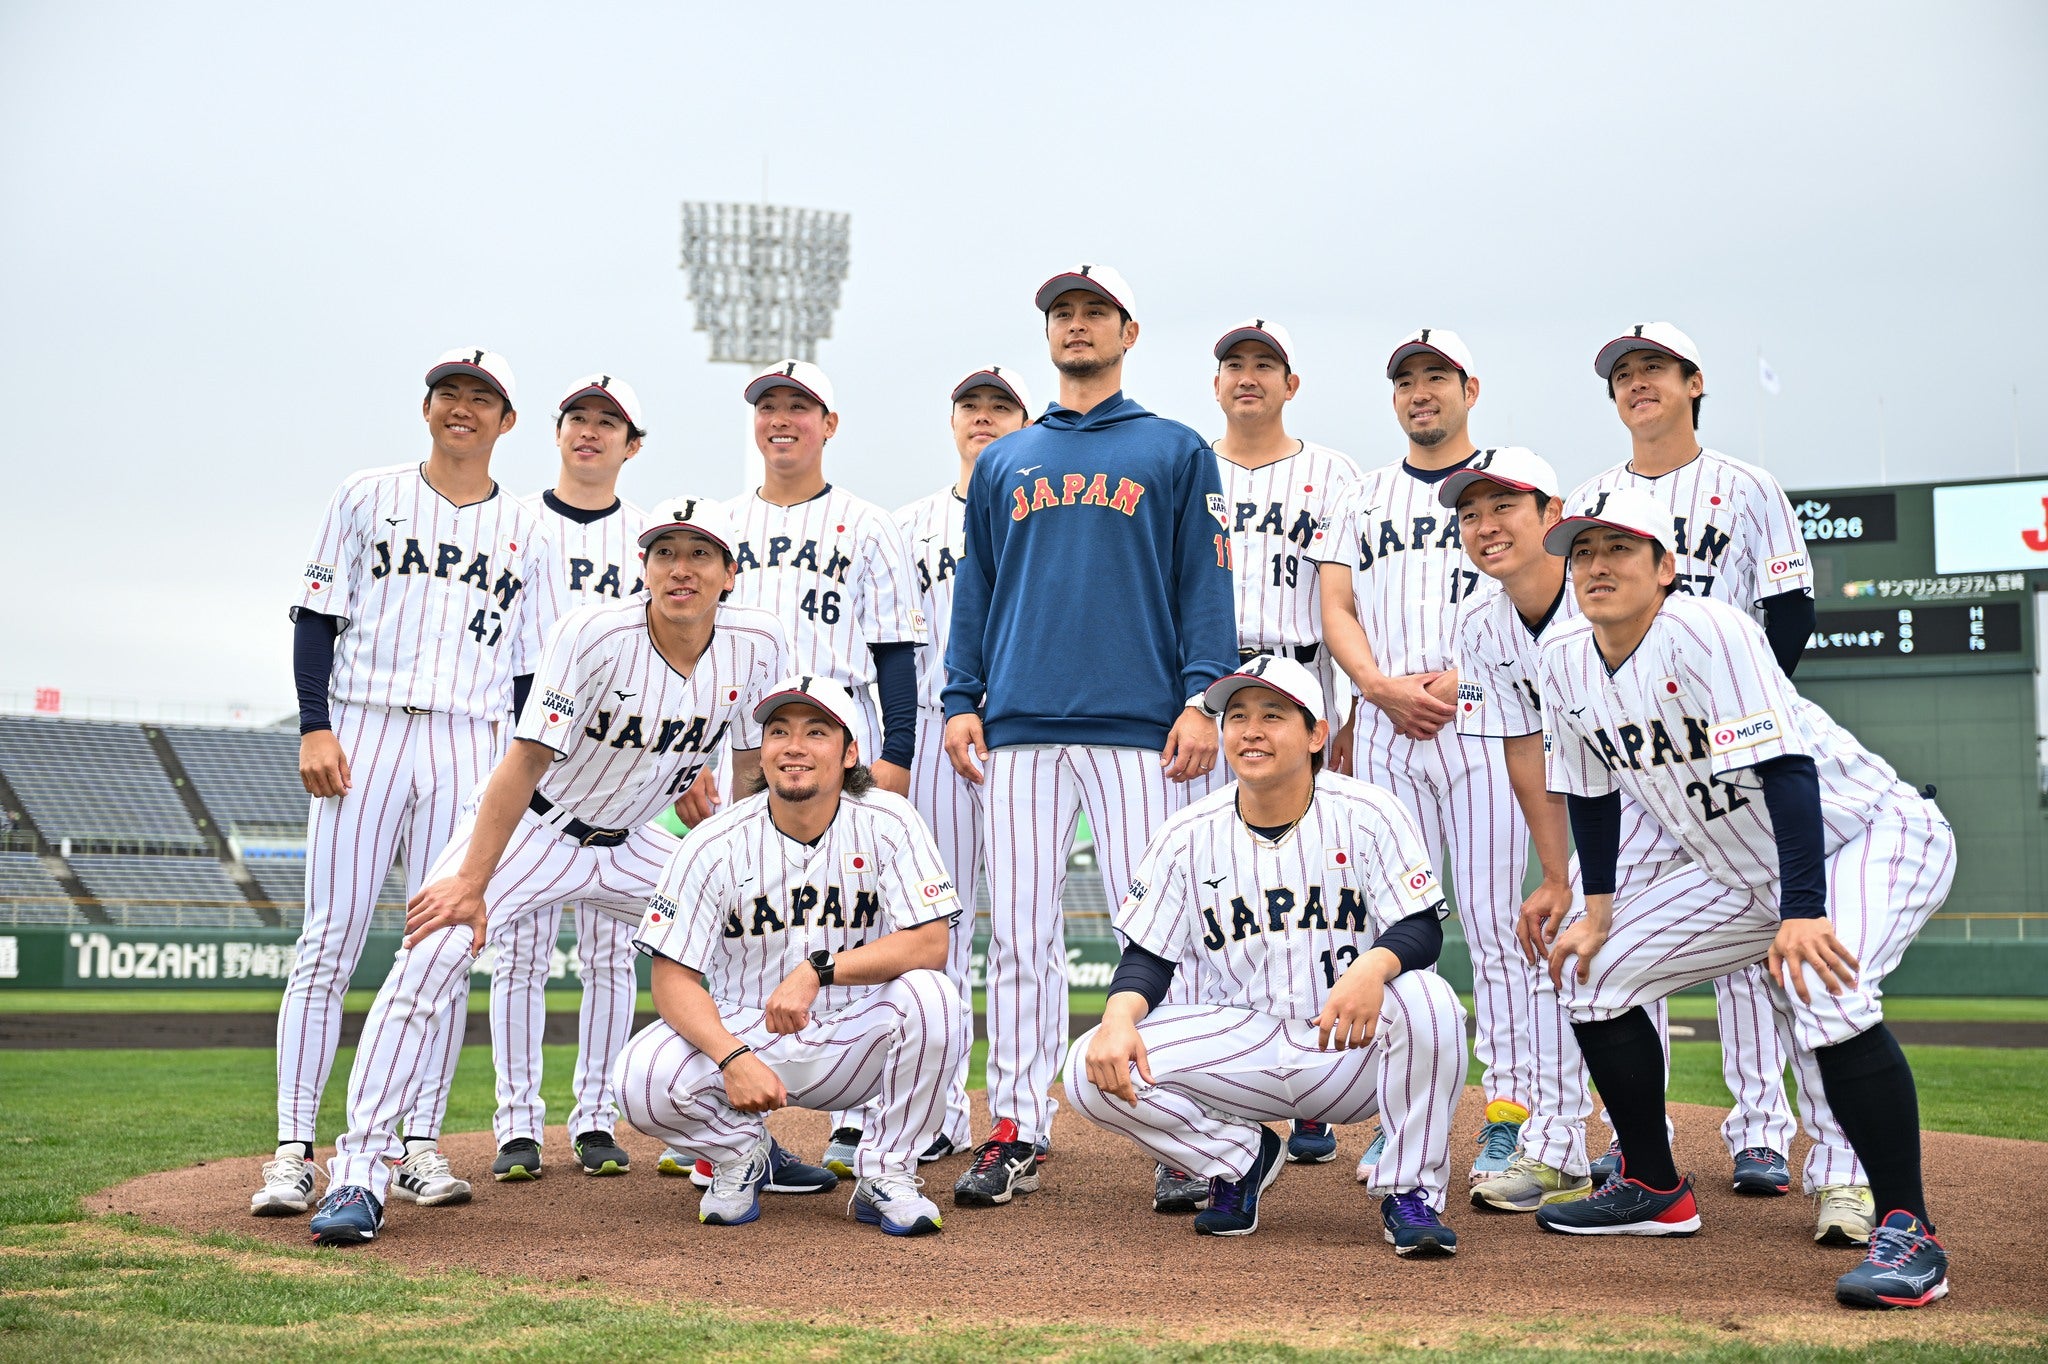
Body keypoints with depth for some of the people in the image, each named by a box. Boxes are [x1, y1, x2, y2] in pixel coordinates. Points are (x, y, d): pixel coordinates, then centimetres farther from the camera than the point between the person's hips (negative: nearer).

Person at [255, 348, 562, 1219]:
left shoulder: (524, 531, 14)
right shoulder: (368, 497, 11)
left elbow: (534, 665, 12)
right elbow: (317, 617, 6)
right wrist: (314, 726, -6)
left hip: (470, 752, 2)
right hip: (362, 732, -1)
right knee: (330, 941, -7)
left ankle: (420, 1146, 7)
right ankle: (292, 1152, -5)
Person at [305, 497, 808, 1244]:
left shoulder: (758, 644, -12)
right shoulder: (594, 633, -26)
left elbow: (755, 766, 3)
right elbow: (528, 759, -28)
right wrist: (472, 881, -32)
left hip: (630, 845, 5)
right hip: (531, 829, -5)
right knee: (431, 951, -26)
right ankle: (358, 1171, -20)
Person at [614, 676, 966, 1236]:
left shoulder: (888, 823, -9)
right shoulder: (715, 844, -9)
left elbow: (930, 943, -18)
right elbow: (673, 978, -11)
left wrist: (818, 971, -30)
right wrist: (734, 1059, -28)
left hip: (854, 1040, 0)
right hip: (746, 1035, 0)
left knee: (929, 997, -30)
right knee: (643, 1078, -27)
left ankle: (886, 1174, -9)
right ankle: (742, 1154, 8)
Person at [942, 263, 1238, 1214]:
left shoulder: (1176, 452, 11)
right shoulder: (1004, 462, 20)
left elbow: (1204, 584, 4)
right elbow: (974, 588, 18)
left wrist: (1199, 698, -8)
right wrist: (961, 699, 6)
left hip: (1136, 724, -3)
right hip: (1020, 727, 3)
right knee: (1018, 930, 2)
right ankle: (1015, 1133, 9)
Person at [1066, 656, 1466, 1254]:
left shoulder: (1369, 815, -6)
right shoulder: (1187, 836, 1)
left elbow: (1423, 929, -13)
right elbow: (1147, 955, 2)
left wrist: (1373, 967, -37)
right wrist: (1119, 1016, -21)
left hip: (1354, 1049, -2)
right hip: (1239, 1047, 2)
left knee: (1427, 1001, -35)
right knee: (1094, 1071, -20)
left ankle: (1410, 1193, -12)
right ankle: (1240, 1155, 8)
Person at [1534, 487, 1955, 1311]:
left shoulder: (1705, 633, -26)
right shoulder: (1567, 662, -3)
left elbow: (1785, 769, -31)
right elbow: (1591, 791, 11)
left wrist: (1804, 913, -37)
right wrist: (1597, 911, 8)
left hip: (1873, 837, -8)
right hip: (1743, 870, 8)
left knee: (1821, 985, -35)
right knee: (1592, 974, 5)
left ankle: (1909, 1234, -25)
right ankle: (1654, 1190, 20)